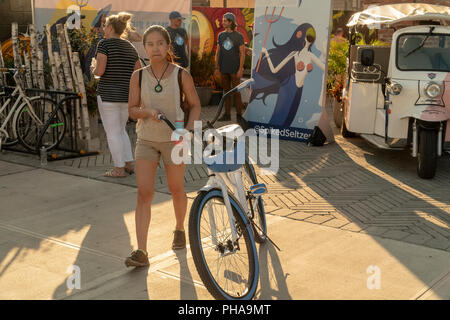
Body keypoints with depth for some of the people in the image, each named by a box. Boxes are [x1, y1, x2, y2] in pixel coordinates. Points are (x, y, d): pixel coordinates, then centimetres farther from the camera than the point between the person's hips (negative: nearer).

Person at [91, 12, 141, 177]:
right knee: (120, 130, 20)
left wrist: (93, 69, 5)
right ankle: (129, 164, 18)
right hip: (126, 95, 7)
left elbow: (99, 71, -17)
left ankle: (119, 169, 6)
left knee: (112, 133, 2)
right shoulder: (130, 47, 11)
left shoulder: (104, 43, -8)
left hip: (108, 94, -6)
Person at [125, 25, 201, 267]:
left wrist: (188, 129, -14)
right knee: (144, 193, -8)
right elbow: (132, 109, 1)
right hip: (146, 139, 1)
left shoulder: (181, 75, -6)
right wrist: (148, 112, -21)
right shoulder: (138, 76, -2)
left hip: (173, 139, -1)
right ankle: (141, 251, -9)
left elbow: (195, 105, 2)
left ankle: (179, 229, 41)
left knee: (176, 189, 12)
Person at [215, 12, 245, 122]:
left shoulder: (238, 36, -2)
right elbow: (218, 52, 13)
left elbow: (242, 53, -5)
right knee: (226, 91, 8)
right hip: (224, 69, 4)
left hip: (234, 69, -4)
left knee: (236, 92, -4)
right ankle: (227, 115, 14)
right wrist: (217, 68, 7)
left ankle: (239, 115, 3)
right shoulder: (221, 35, 10)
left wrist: (240, 69, -12)